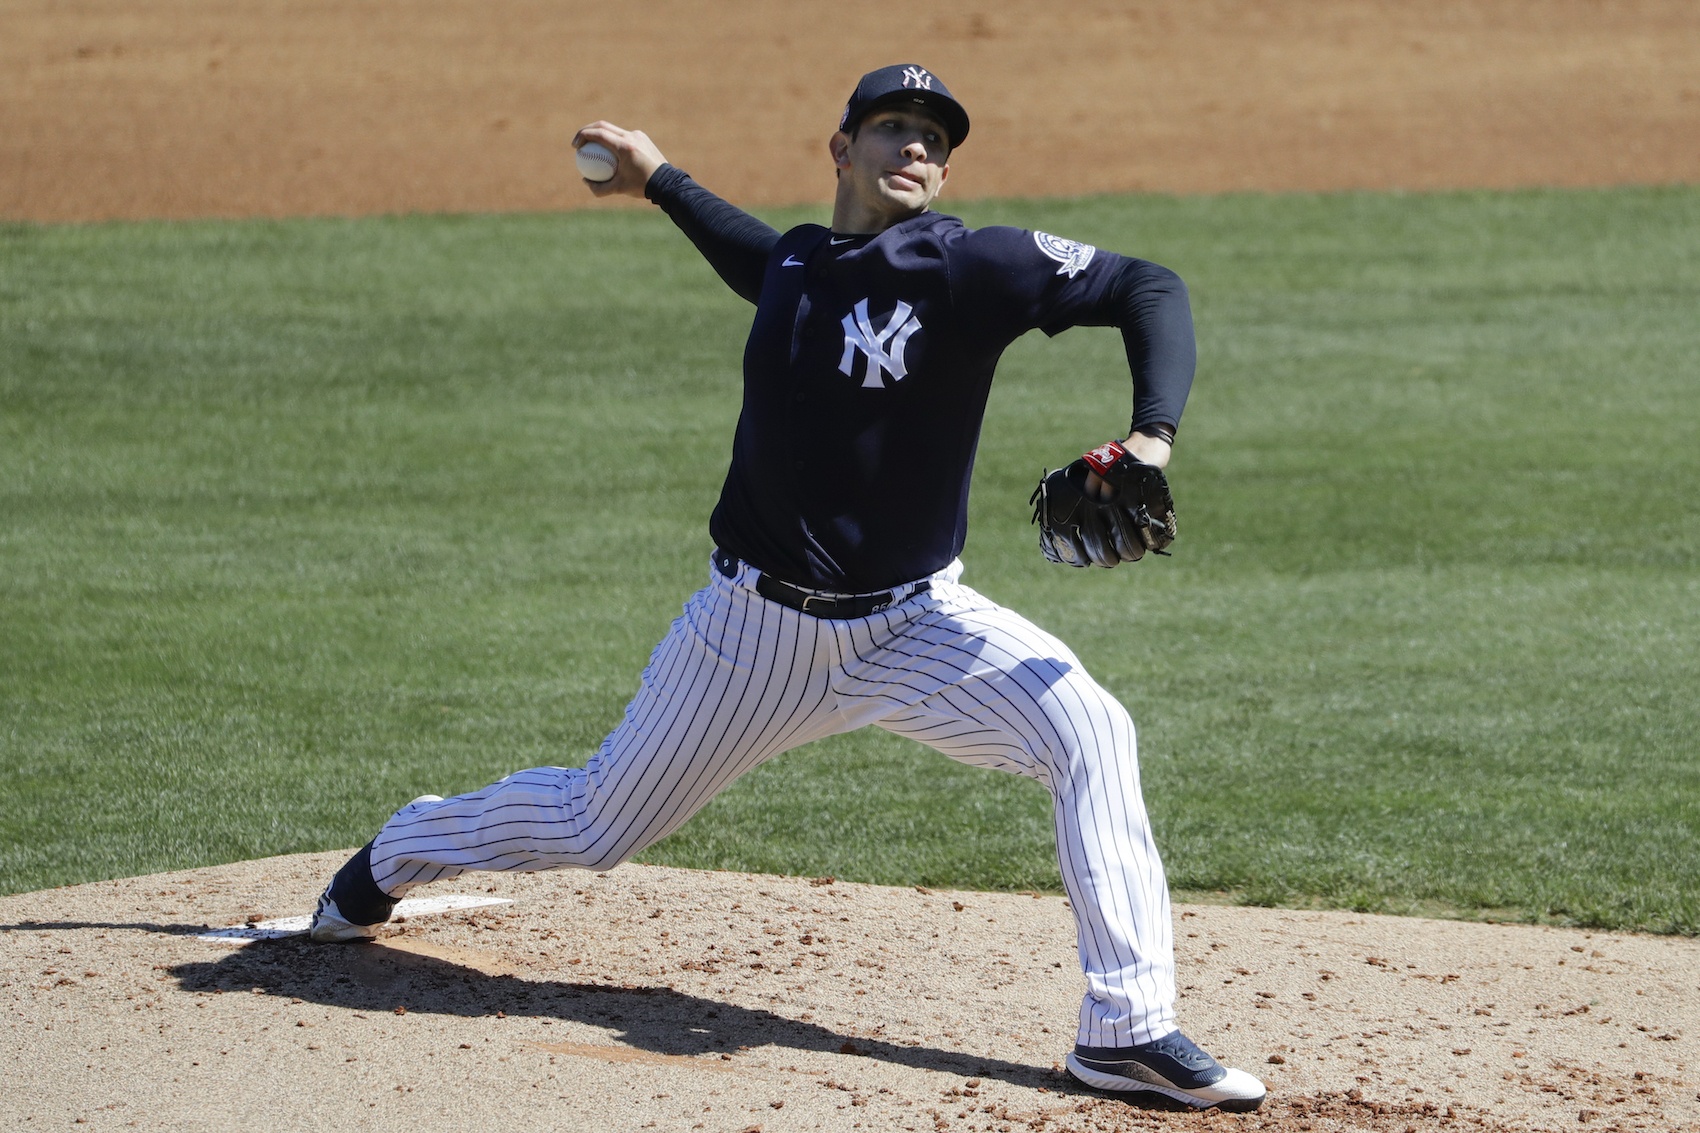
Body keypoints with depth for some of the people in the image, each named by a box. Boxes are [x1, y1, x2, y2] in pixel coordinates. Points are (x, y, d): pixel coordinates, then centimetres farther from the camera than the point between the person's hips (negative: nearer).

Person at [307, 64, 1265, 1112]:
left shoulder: (970, 268, -13)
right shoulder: (791, 266, 1)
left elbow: (1150, 289, -19)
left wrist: (1154, 437, -31)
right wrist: (662, 182, 31)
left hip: (912, 624, -3)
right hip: (757, 629, 3)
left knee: (1091, 733, -28)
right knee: (592, 827, 14)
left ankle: (1129, 1031, -25)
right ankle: (394, 858, 44)